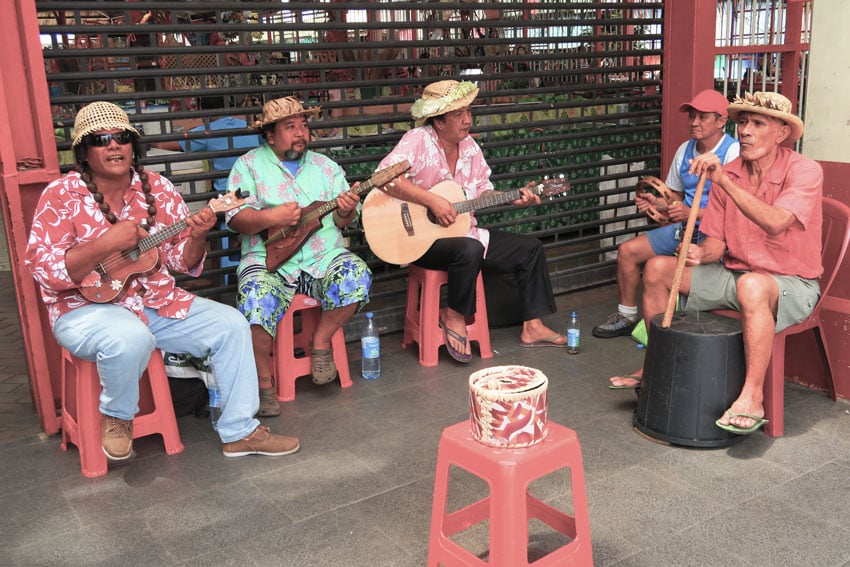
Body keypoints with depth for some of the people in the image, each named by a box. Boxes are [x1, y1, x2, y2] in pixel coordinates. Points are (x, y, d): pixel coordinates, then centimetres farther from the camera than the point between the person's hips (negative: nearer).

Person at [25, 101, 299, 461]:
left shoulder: (156, 188, 3)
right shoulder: (61, 196, -8)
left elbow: (182, 260, 5)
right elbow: (43, 270, -16)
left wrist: (196, 236, -17)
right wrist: (106, 244, -26)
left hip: (156, 301, 5)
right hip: (87, 309, -5)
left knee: (231, 325, -9)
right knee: (131, 338, -38)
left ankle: (240, 432, 2)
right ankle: (116, 417, -4)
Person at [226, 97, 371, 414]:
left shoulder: (325, 166, 17)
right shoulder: (249, 165, 8)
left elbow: (342, 222, 12)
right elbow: (236, 218, -3)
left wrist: (345, 211, -12)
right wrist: (270, 218, -21)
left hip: (324, 257, 3)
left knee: (356, 275, -27)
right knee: (256, 296, -33)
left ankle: (321, 342, -4)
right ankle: (263, 380, -12)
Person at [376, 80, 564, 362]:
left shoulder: (469, 146, 8)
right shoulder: (419, 140, -16)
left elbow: (482, 192, 15)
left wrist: (513, 199, -2)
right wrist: (432, 200, -32)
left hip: (465, 233, 8)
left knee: (530, 248, 6)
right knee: (470, 250, -39)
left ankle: (532, 327, 13)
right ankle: (454, 317, -12)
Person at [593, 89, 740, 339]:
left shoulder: (733, 152, -12)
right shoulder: (685, 149, 12)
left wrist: (692, 213, -27)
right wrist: (657, 202, 0)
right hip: (683, 227, 8)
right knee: (627, 250, -2)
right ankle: (627, 316, 12)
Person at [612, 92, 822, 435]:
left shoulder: (804, 171, -15)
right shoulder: (729, 173, 2)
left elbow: (775, 223, -35)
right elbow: (717, 241, 4)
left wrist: (722, 180, -37)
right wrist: (701, 253, -21)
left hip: (791, 283, -6)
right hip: (734, 274, 7)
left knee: (752, 285, -41)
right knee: (657, 268, -4)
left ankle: (752, 399, -32)